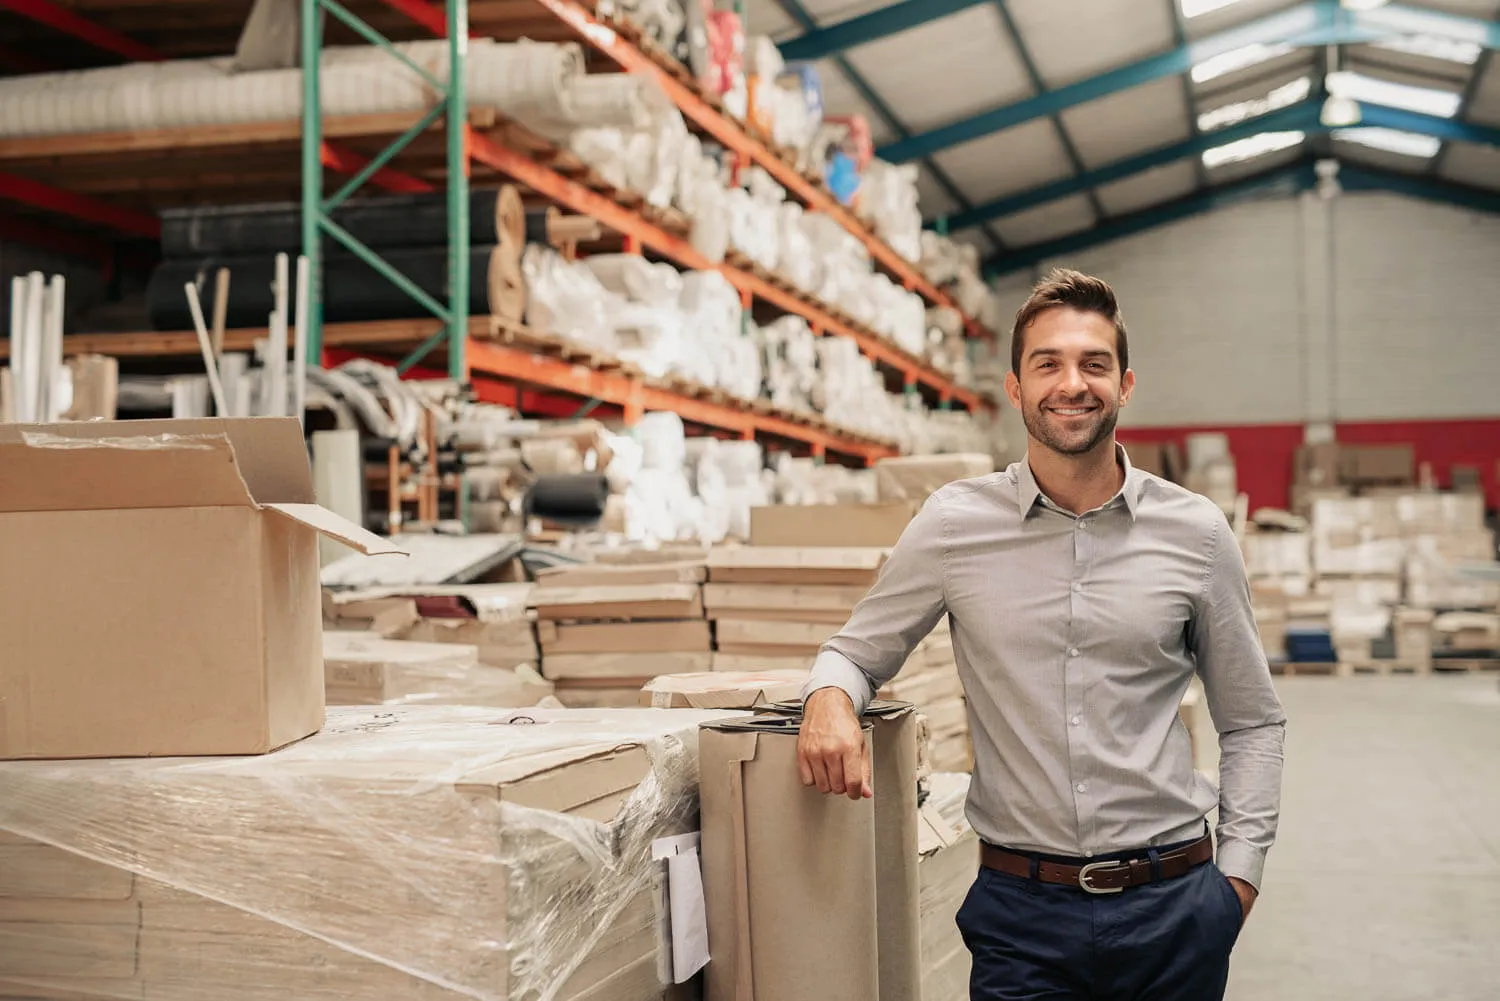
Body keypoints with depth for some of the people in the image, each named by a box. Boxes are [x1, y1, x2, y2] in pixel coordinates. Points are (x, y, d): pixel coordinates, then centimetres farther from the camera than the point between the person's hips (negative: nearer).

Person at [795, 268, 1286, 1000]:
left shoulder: (1196, 533, 1)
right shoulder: (954, 524, -2)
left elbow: (1251, 721, 10)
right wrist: (830, 696, -13)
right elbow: (859, 649, 9)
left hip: (1173, 908, 1)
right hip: (1022, 912, -1)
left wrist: (1240, 870, 2)